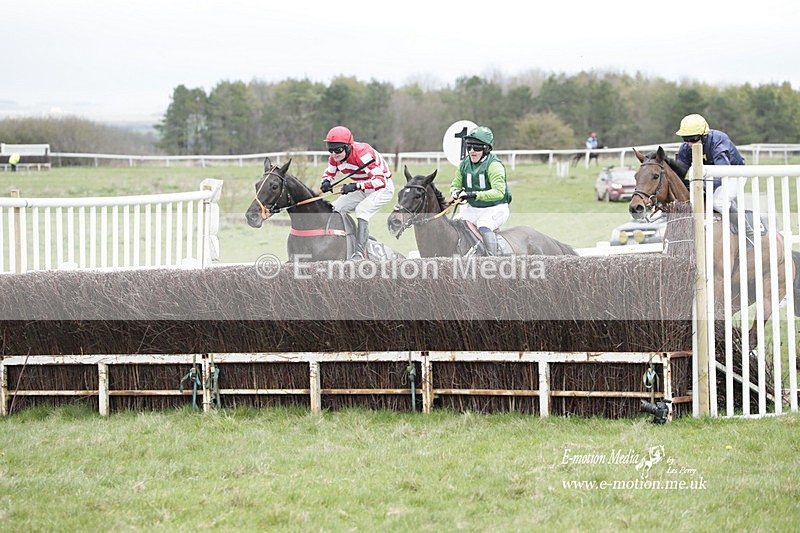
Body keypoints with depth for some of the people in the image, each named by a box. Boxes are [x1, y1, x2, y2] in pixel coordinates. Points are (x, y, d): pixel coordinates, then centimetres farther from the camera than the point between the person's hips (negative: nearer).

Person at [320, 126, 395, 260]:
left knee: (362, 209, -32)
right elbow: (329, 173, 8)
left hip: (383, 188, -9)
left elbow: (381, 180, -38)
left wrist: (356, 186, -49)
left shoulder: (362, 154, -33)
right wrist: (326, 182, -17)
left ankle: (360, 252, -36)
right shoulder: (335, 158, -11)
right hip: (363, 189, 9)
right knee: (333, 210, 1)